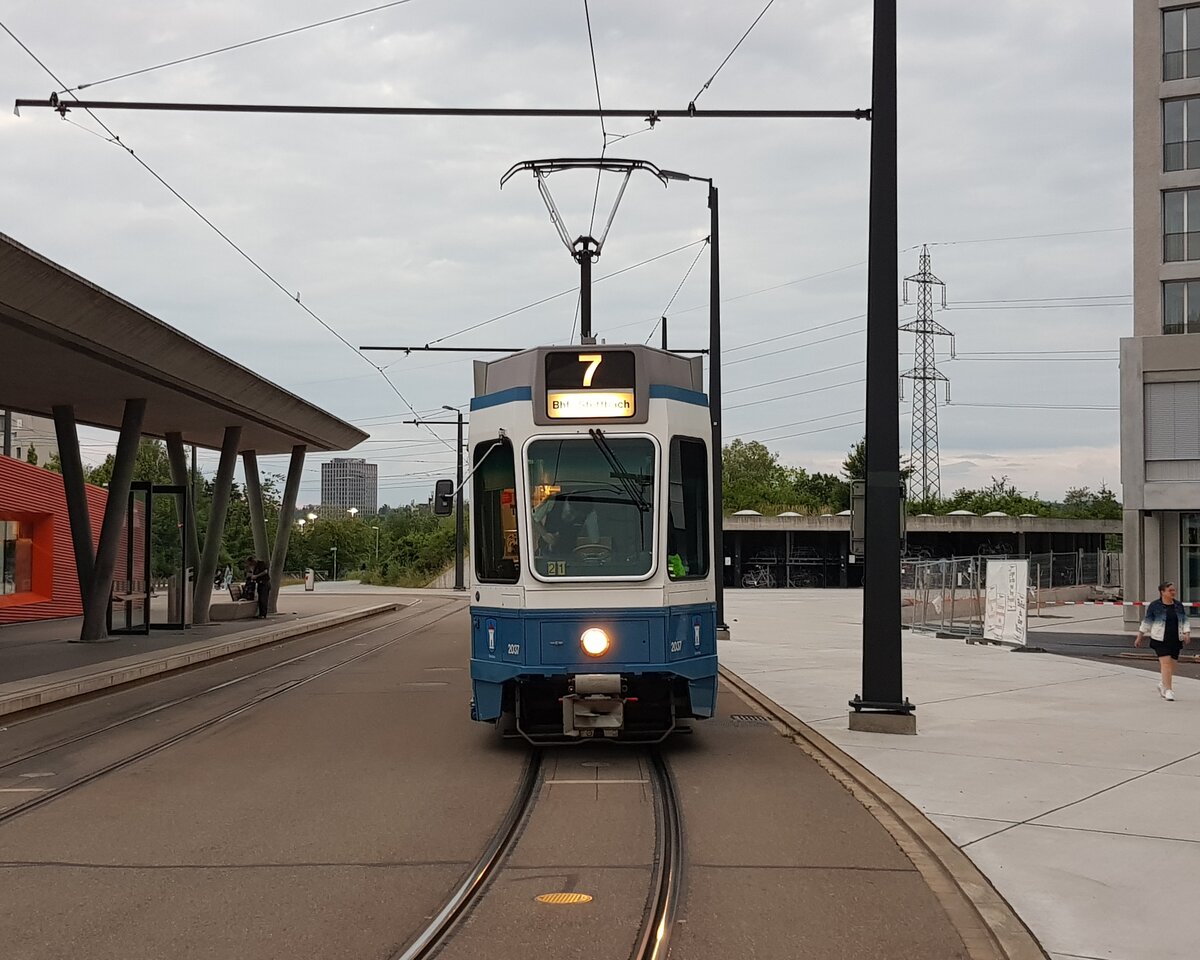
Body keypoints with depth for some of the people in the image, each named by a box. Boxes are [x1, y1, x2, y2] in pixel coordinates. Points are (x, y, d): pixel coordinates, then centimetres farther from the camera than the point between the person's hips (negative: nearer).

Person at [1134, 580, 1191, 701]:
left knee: (1172, 665, 8)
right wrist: (1139, 637, 5)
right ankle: (1168, 690, -12)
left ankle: (1162, 685, 28)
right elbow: (1146, 622, 3)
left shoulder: (1179, 606, 10)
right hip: (1160, 640, -4)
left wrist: (1187, 633, -6)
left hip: (1175, 640, 5)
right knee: (1166, 663, -13)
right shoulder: (1155, 606, -2)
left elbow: (1184, 621, 12)